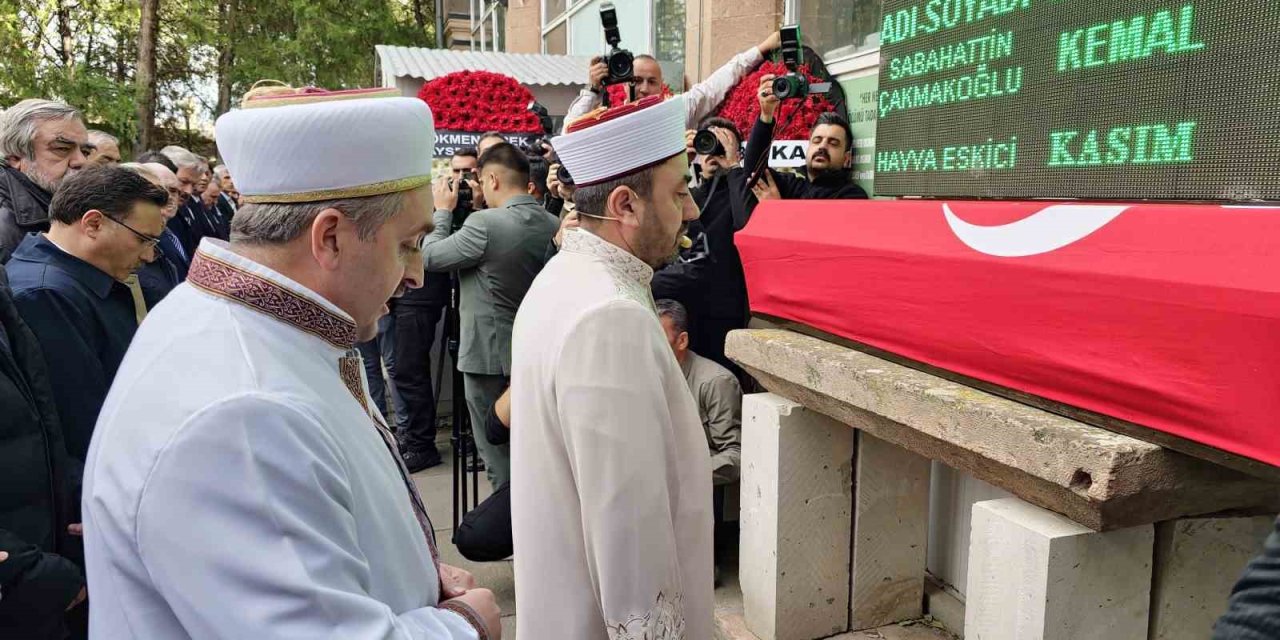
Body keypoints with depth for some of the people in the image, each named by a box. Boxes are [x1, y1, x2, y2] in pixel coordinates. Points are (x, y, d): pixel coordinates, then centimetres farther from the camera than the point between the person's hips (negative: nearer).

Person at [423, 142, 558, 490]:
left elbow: (430, 256, -10)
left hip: (489, 356, -7)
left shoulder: (485, 223, -21)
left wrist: (443, 210, 5)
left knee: (499, 456, 6)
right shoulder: (553, 225, 0)